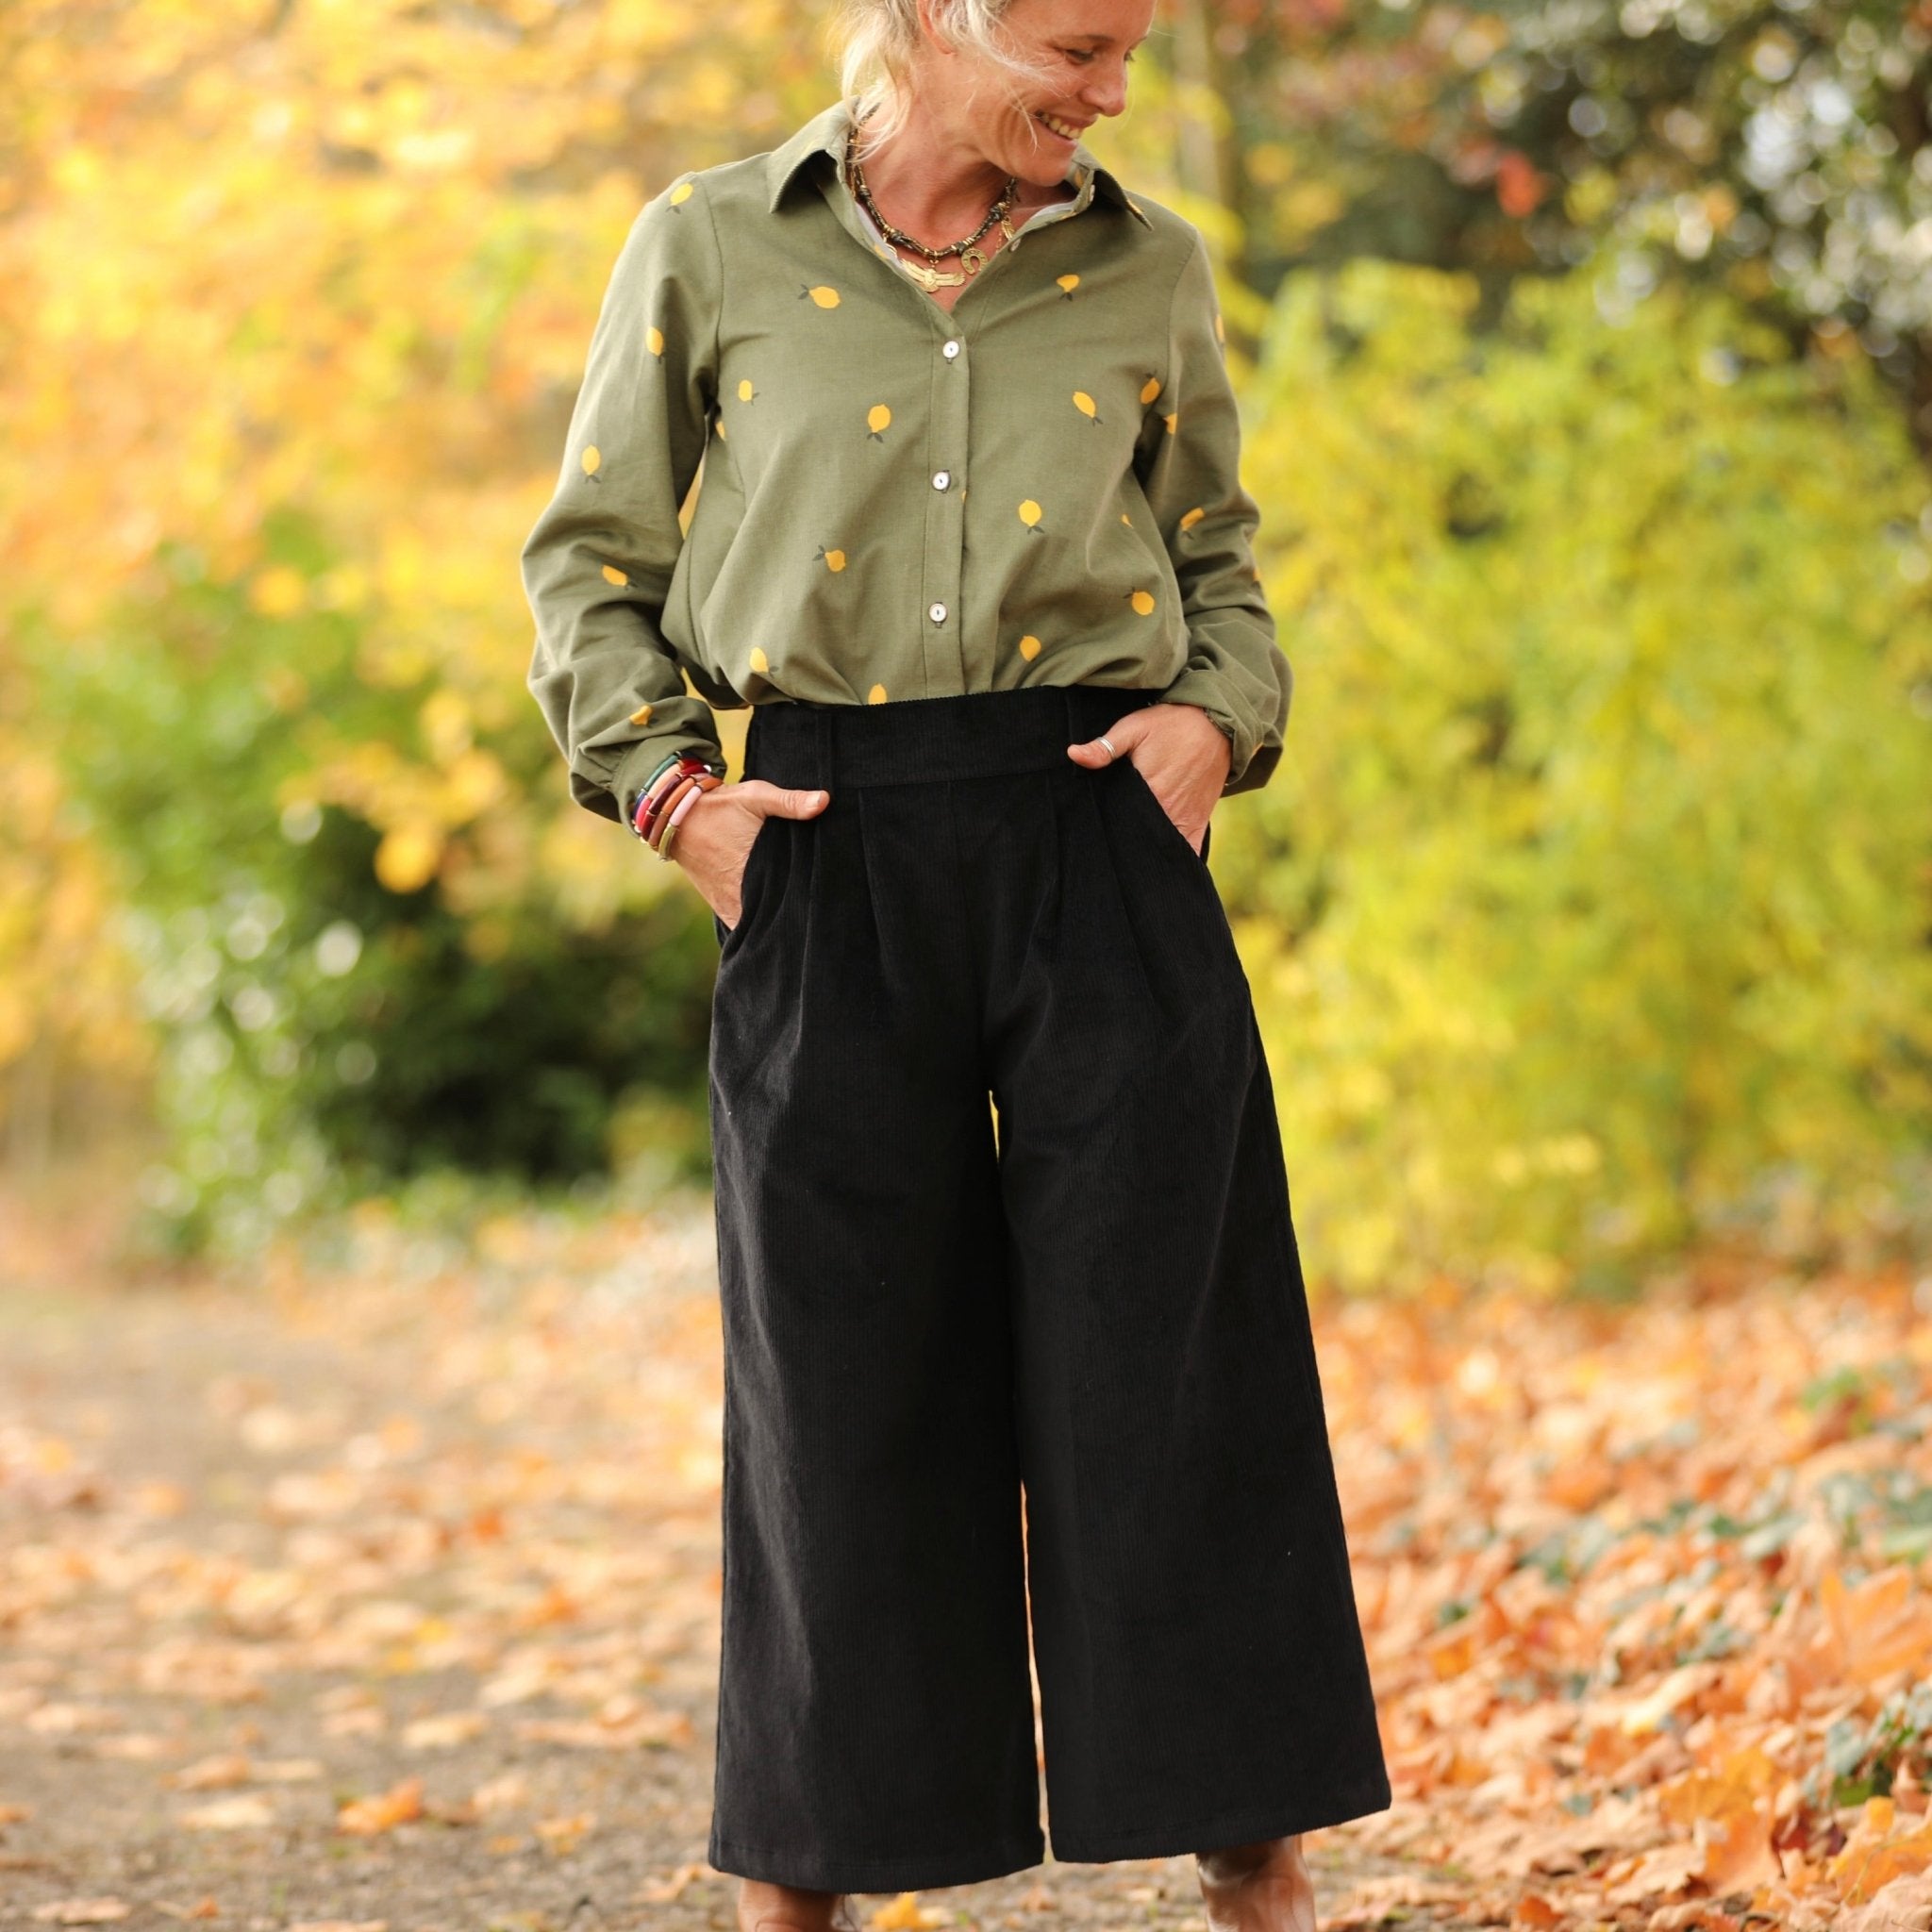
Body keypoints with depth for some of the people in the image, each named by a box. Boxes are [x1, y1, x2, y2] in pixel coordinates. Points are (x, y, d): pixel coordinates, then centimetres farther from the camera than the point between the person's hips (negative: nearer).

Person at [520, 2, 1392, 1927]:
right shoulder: (712, 248, 2)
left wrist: (1223, 718, 1)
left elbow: (1215, 553, 20)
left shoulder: (1148, 269, 8)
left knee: (1170, 1353, -1)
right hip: (830, 849, -1)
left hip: (1097, 836, 1)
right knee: (842, 1372, 4)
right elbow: (589, 556, 10)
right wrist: (666, 786, -3)